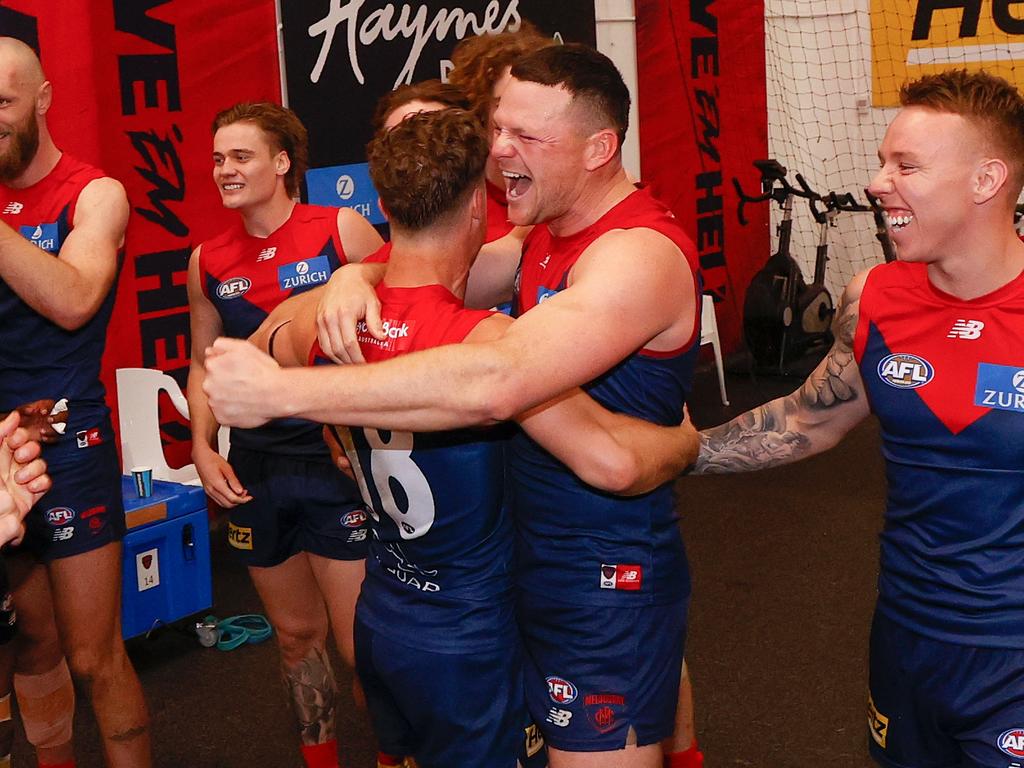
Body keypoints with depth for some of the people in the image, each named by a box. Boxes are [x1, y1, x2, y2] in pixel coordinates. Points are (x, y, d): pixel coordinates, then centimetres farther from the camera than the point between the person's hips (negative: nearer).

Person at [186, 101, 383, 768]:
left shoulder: (343, 230, -8)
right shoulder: (209, 262, 7)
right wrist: (203, 446, 4)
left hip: (340, 460, -5)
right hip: (256, 474, 5)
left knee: (362, 645, -1)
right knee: (297, 635, 18)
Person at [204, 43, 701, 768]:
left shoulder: (640, 252, -25)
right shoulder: (548, 234, 7)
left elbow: (493, 382, -38)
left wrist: (280, 391, -37)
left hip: (610, 580, -9)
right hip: (538, 562, 9)